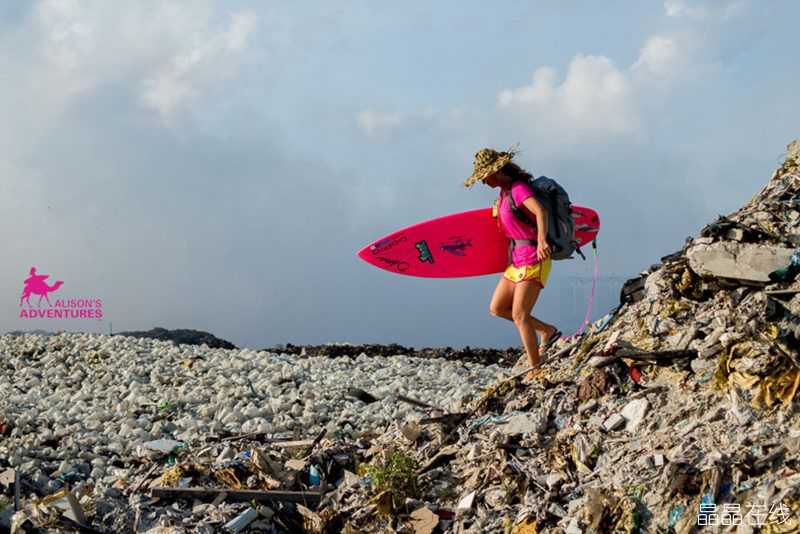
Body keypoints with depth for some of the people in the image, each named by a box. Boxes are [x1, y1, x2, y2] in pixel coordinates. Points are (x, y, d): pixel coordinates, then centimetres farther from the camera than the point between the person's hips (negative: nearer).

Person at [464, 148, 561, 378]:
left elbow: (540, 211, -31)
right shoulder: (505, 191, 12)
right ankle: (547, 330, 17)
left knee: (519, 316, -11)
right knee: (497, 308, 9)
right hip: (517, 258, 9)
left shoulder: (518, 188, -15)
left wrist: (542, 241, -45)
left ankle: (535, 371, -5)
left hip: (533, 259, -9)